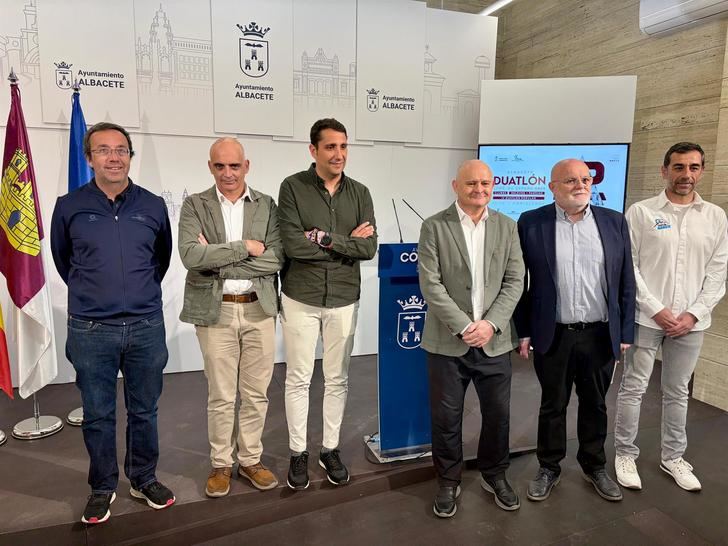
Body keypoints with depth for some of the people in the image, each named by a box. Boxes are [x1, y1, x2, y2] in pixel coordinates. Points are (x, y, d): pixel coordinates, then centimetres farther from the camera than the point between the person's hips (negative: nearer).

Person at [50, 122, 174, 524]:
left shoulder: (153, 206, 1)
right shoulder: (69, 207, -2)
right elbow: (62, 259, 13)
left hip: (147, 326, 1)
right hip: (90, 330, -1)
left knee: (144, 410, 13)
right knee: (97, 415, 11)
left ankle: (144, 479, 32)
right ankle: (102, 487, 30)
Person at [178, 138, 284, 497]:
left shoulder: (266, 205, 4)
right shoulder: (195, 205, 0)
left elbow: (276, 258, -8)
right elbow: (191, 255, -15)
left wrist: (218, 259, -12)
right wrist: (245, 246, -16)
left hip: (259, 309, 2)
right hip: (215, 311, -1)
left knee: (256, 392, 11)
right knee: (221, 396, 8)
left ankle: (250, 460, 30)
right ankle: (220, 464, 28)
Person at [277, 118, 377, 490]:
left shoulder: (359, 193, 3)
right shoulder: (292, 187, -5)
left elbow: (369, 248, -6)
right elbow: (293, 245, -17)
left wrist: (326, 238, -16)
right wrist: (347, 242, -11)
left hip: (343, 300, 3)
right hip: (300, 298, -2)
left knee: (337, 379, 12)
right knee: (298, 378, 8)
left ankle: (330, 449, 30)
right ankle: (298, 453, 25)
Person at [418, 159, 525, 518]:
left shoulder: (507, 227, 6)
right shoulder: (434, 227, -4)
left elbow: (515, 281, 2)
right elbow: (430, 285, -10)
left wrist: (490, 324, -11)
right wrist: (464, 327, -15)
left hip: (495, 340, 3)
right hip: (447, 342, -2)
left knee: (498, 413, 13)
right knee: (446, 417, 8)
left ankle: (494, 475, 36)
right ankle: (449, 482, 29)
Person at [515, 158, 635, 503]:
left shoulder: (614, 222, 3)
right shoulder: (531, 223, -4)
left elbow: (626, 282, 6)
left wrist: (626, 332, 3)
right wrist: (523, 331, -4)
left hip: (601, 335, 2)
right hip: (553, 336, -2)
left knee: (595, 405, 17)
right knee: (552, 405, 12)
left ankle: (594, 466, 37)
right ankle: (549, 468, 31)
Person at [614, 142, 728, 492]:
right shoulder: (640, 212, -3)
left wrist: (694, 314, -7)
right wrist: (656, 309, -12)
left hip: (691, 321, 3)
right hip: (646, 317, -3)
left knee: (677, 391, 15)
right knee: (633, 388, 5)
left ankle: (673, 457, 30)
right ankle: (625, 454, 20)